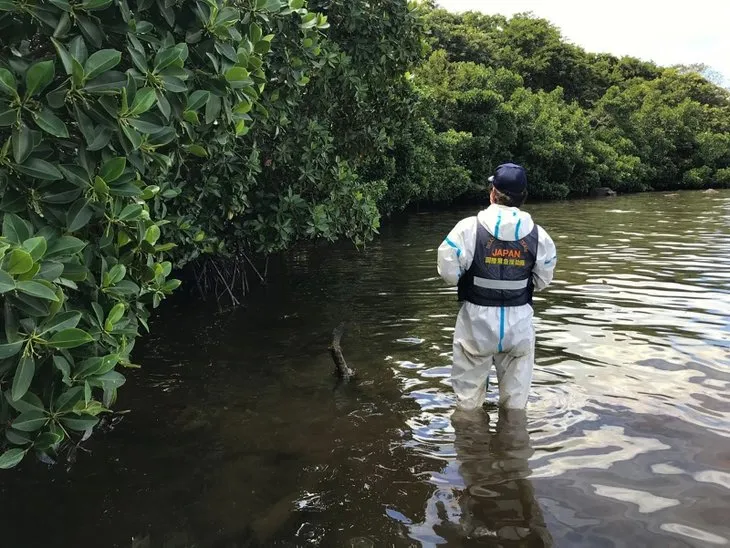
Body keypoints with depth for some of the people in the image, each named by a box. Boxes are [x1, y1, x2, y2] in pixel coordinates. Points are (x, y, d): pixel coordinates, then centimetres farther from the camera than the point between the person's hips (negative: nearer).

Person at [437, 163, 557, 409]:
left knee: (468, 399, 17)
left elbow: (449, 272, -12)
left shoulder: (470, 228, -15)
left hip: (478, 320, -2)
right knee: (516, 401, 20)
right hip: (519, 323, 2)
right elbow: (543, 280, 3)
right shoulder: (537, 234, -6)